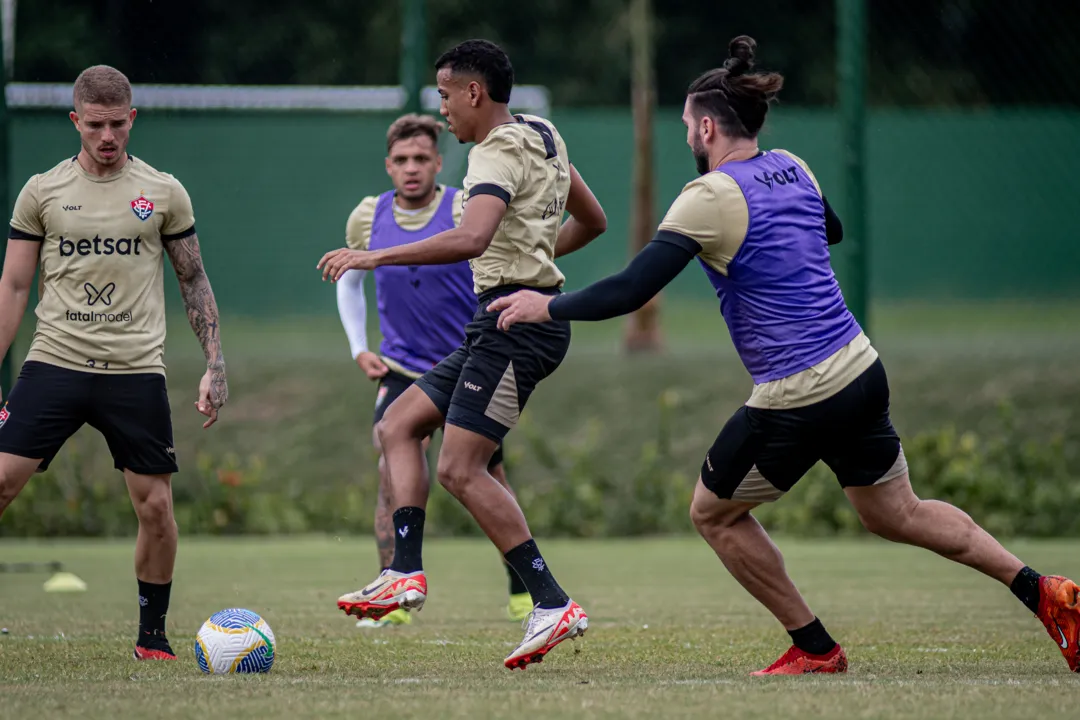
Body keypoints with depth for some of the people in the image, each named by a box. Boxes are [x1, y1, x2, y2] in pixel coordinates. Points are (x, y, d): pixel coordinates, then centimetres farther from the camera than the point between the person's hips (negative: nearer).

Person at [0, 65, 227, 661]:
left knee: (155, 505, -4)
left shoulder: (164, 193, 6)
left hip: (136, 370, 0)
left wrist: (215, 364, 5)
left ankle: (152, 635, 12)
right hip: (54, 362, 0)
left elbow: (194, 282, 13)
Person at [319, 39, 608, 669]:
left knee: (461, 469, -14)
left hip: (516, 321, -11)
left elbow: (471, 239, -31)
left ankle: (554, 605, -15)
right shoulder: (541, 135, 16)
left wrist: (378, 257, -28)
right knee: (398, 427, 10)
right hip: (504, 326, 11)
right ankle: (407, 574, 0)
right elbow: (592, 220, 27)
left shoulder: (500, 154, -14)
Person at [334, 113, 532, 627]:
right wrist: (359, 349, 6)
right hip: (402, 368, 2)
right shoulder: (368, 218, -2)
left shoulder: (465, 213, -14)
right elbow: (349, 281, 16)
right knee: (392, 467, -18)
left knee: (490, 479, 8)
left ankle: (523, 592, 25)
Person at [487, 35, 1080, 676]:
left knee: (713, 513, 12)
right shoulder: (792, 168, 8)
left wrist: (548, 307, -5)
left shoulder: (712, 197, -14)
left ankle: (816, 649, 14)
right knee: (896, 513, 21)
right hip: (862, 371, 8)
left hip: (797, 398, -8)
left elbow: (631, 291, -17)